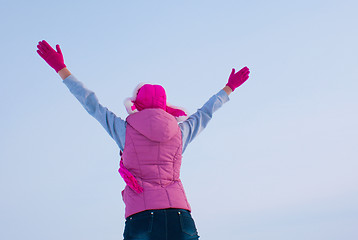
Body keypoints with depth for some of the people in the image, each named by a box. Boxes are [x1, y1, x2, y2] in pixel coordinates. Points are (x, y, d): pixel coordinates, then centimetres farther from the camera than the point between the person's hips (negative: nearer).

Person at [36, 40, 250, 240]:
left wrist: (61, 68, 29)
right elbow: (205, 113, 32)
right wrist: (229, 88, 50)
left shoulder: (125, 129, 10)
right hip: (179, 215, 2)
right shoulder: (180, 132, 16)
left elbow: (91, 103, 18)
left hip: (141, 216, -2)